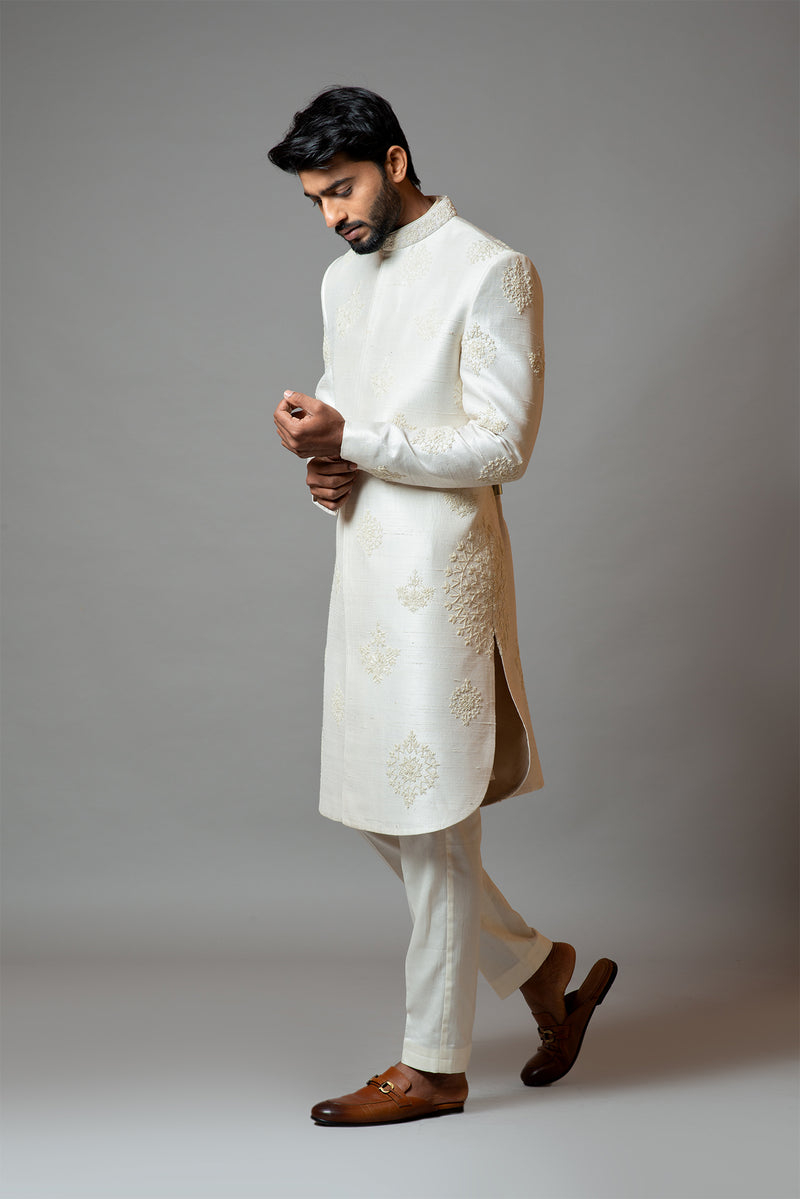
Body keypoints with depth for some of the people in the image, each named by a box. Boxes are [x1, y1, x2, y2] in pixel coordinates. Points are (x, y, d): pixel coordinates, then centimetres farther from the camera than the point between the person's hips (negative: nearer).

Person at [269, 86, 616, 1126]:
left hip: (439, 568, -8)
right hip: (365, 563, 8)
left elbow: (501, 446, -15)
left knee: (431, 822, 0)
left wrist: (352, 441, -20)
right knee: (380, 812, 12)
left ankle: (434, 1066, 15)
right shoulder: (342, 279, 16)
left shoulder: (490, 272, -9)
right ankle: (539, 967, 30)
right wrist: (329, 465, 0)